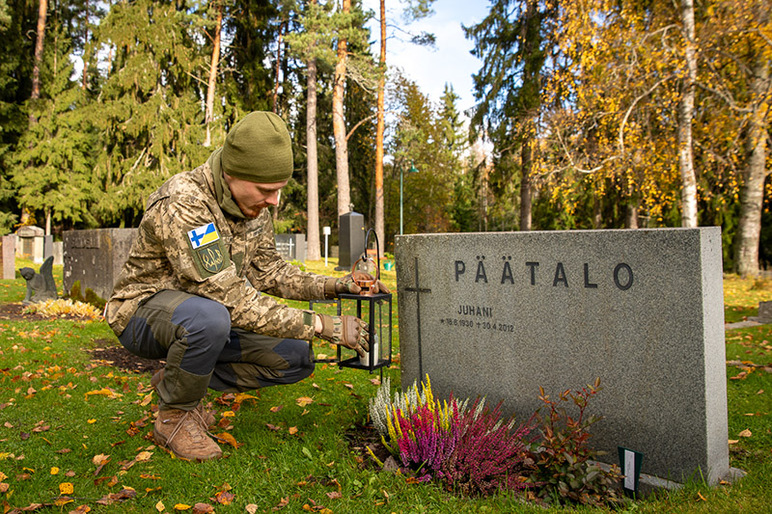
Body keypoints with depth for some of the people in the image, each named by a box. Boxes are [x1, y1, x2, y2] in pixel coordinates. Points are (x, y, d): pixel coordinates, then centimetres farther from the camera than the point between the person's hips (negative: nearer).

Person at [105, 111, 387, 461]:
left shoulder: (254, 206, -4)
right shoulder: (182, 204, -31)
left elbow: (267, 270, 6)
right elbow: (233, 299, -36)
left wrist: (333, 286, -10)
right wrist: (322, 326, -35)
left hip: (207, 312, 7)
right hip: (145, 309, -7)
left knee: (296, 359, -8)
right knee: (211, 317, -41)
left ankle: (177, 381, 6)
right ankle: (173, 416, -12)